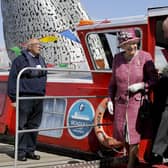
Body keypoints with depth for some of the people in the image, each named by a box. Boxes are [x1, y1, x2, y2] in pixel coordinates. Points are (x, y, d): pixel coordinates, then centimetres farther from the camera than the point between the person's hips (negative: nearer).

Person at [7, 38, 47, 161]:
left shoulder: (41, 60, 17)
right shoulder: (20, 60, -3)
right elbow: (12, 79, -6)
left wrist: (43, 93, 17)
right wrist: (13, 98, -10)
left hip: (38, 98, 6)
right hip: (25, 97, -6)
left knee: (34, 126, 8)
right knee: (22, 125, -3)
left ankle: (30, 151, 15)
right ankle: (21, 152, 3)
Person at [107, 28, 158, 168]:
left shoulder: (145, 57, -10)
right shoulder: (117, 58, 3)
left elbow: (154, 79, -4)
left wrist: (141, 85, -19)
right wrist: (110, 99, 9)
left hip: (138, 101, -4)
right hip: (120, 102, 5)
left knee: (133, 134, -4)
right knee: (122, 133, 13)